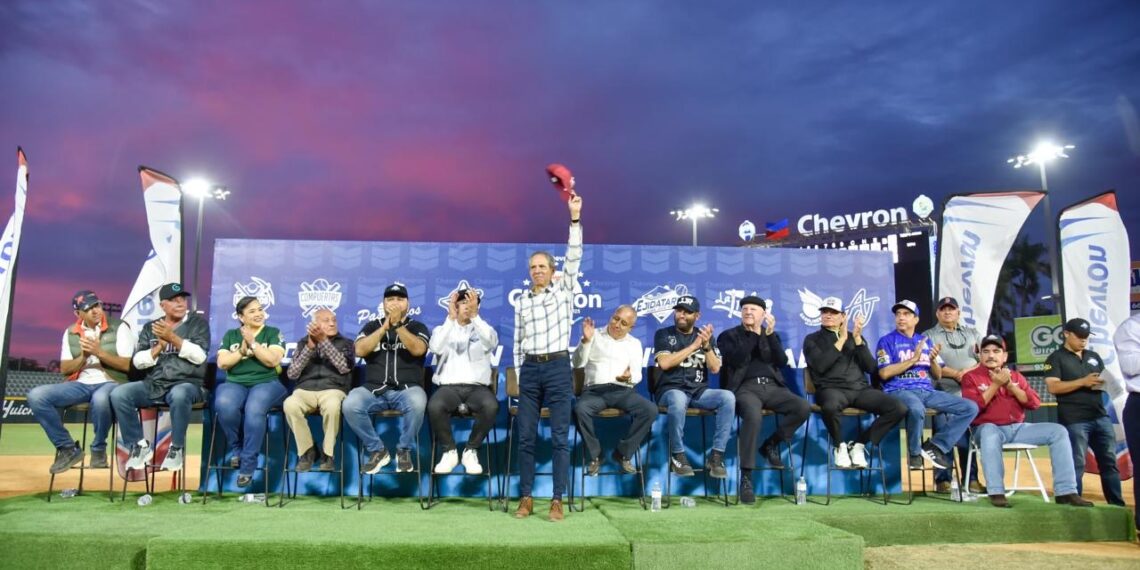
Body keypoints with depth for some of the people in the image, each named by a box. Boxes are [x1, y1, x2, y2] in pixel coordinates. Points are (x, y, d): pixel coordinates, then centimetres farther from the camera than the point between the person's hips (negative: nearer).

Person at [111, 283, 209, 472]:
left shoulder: (198, 323, 4)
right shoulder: (150, 327, 15)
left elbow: (199, 356, -9)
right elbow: (137, 361, 6)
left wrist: (173, 338, -15)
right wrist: (158, 348, -9)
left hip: (186, 383, -4)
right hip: (153, 385, 4)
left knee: (179, 395, -38)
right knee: (118, 394, -21)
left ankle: (177, 448, -16)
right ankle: (140, 445, -3)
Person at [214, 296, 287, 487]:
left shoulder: (273, 333, 10)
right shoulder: (230, 335, 18)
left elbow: (273, 360, -6)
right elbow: (222, 363, 6)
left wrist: (252, 343, -9)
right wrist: (242, 351, -7)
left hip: (266, 383, -2)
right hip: (235, 383, 2)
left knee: (254, 409, -37)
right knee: (224, 406, -34)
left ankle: (248, 464, -24)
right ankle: (236, 448, -7)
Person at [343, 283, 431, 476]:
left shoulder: (417, 327, 11)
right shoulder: (372, 326, 16)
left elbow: (418, 349, -11)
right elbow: (360, 350, -3)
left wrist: (397, 325, -16)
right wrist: (385, 326, -8)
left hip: (407, 389, -2)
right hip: (374, 389, 2)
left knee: (417, 403, -36)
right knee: (350, 406, -28)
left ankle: (404, 450, -10)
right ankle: (377, 450, -7)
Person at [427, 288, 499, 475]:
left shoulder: (482, 331, 16)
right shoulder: (443, 329, 16)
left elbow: (492, 342, -11)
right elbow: (435, 348, -9)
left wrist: (475, 316, -22)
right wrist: (451, 318, -18)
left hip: (477, 387, 0)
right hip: (449, 386, 0)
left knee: (491, 406, -33)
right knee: (435, 406, -34)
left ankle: (471, 451, -10)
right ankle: (449, 451, -8)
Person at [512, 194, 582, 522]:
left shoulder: (564, 290, 4)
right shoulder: (522, 302, 12)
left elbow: (574, 257, -7)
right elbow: (517, 342, 15)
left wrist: (575, 218, -13)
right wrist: (519, 374, 10)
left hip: (558, 367, -3)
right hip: (530, 369, 3)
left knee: (560, 437, -2)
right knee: (526, 437, 3)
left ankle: (557, 500, 4)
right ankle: (526, 498, 11)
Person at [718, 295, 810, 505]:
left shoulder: (771, 335, 21)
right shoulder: (729, 336, 10)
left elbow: (782, 362, 4)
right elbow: (737, 360, -9)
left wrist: (769, 334, -5)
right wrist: (754, 333, -6)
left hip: (772, 387, 4)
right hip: (745, 388, -4)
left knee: (804, 407, -23)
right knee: (753, 415, -38)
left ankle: (771, 444, 0)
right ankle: (746, 478, -31)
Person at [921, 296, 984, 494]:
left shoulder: (972, 334, 20)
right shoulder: (929, 336, 8)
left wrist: (970, 370, -9)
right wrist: (956, 374, -15)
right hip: (944, 396, -3)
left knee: (970, 438, 1)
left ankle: (971, 479, 10)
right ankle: (943, 479, -2)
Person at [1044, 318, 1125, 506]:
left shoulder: (1094, 357, 18)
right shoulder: (1056, 358, -2)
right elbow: (1053, 387, -13)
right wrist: (1083, 382, -21)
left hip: (1101, 417, 6)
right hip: (1074, 421, -6)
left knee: (1110, 462, 8)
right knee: (1076, 464, -5)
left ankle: (1117, 505, 15)